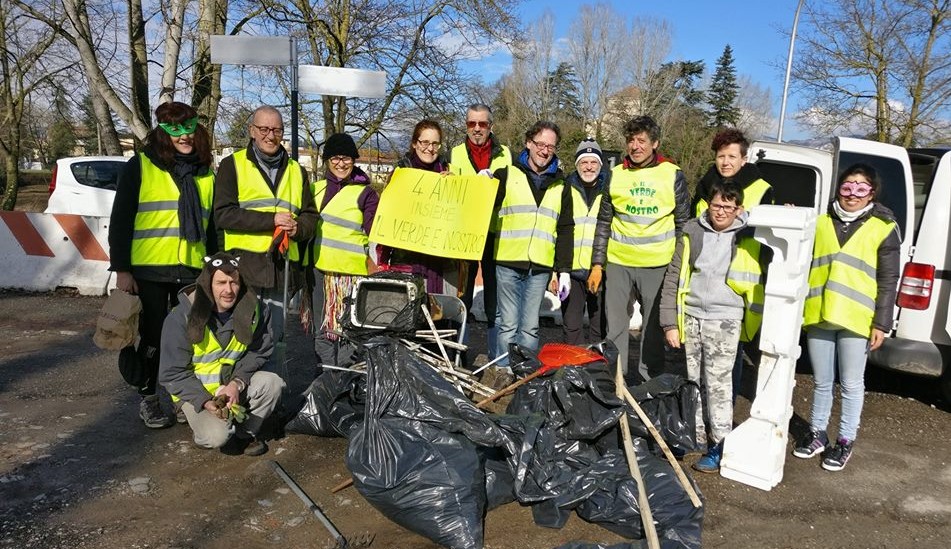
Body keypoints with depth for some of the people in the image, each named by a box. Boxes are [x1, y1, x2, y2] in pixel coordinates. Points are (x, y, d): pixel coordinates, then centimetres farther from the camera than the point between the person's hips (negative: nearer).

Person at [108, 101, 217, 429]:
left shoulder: (206, 174, 13)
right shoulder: (140, 166, 0)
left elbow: (211, 226, 17)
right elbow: (120, 221, -3)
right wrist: (121, 269, -8)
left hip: (192, 271, 3)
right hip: (149, 269, -3)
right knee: (152, 337, 6)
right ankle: (148, 399, 22)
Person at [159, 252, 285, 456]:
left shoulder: (254, 309, -11)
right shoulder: (181, 318, -18)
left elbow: (258, 352, -4)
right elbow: (172, 373, -13)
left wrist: (238, 382, -22)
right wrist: (205, 401, -25)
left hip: (236, 380, 3)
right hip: (197, 391, -3)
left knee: (273, 384, -26)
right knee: (217, 436, -27)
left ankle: (246, 431, 0)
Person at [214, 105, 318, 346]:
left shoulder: (296, 170, 18)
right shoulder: (233, 164, 5)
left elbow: (310, 216, 18)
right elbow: (223, 214, -6)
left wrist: (298, 229, -6)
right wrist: (271, 219, -14)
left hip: (283, 267, 4)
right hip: (245, 265, -4)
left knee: (275, 338, 10)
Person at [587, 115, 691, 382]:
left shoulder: (673, 175, 1)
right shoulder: (616, 174, 6)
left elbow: (683, 223, 4)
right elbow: (604, 222, 9)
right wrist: (597, 263, 5)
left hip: (658, 264, -2)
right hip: (618, 262, 2)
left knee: (654, 325, 6)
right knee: (615, 325, 7)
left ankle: (650, 377, 21)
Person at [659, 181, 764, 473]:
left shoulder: (749, 238, 0)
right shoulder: (693, 233, 4)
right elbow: (672, 278, 4)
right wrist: (670, 322, -1)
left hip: (725, 321, -3)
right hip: (691, 317, 3)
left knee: (718, 383, -3)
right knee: (693, 380, 12)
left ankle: (719, 444, 6)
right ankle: (696, 434, 25)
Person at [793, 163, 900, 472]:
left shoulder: (884, 228, 0)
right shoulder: (821, 223, 8)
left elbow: (888, 280, -2)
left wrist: (881, 323, -6)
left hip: (856, 320, -3)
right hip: (818, 316, 3)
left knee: (851, 385, 9)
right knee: (822, 382, 14)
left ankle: (845, 441, 23)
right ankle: (817, 434, 28)